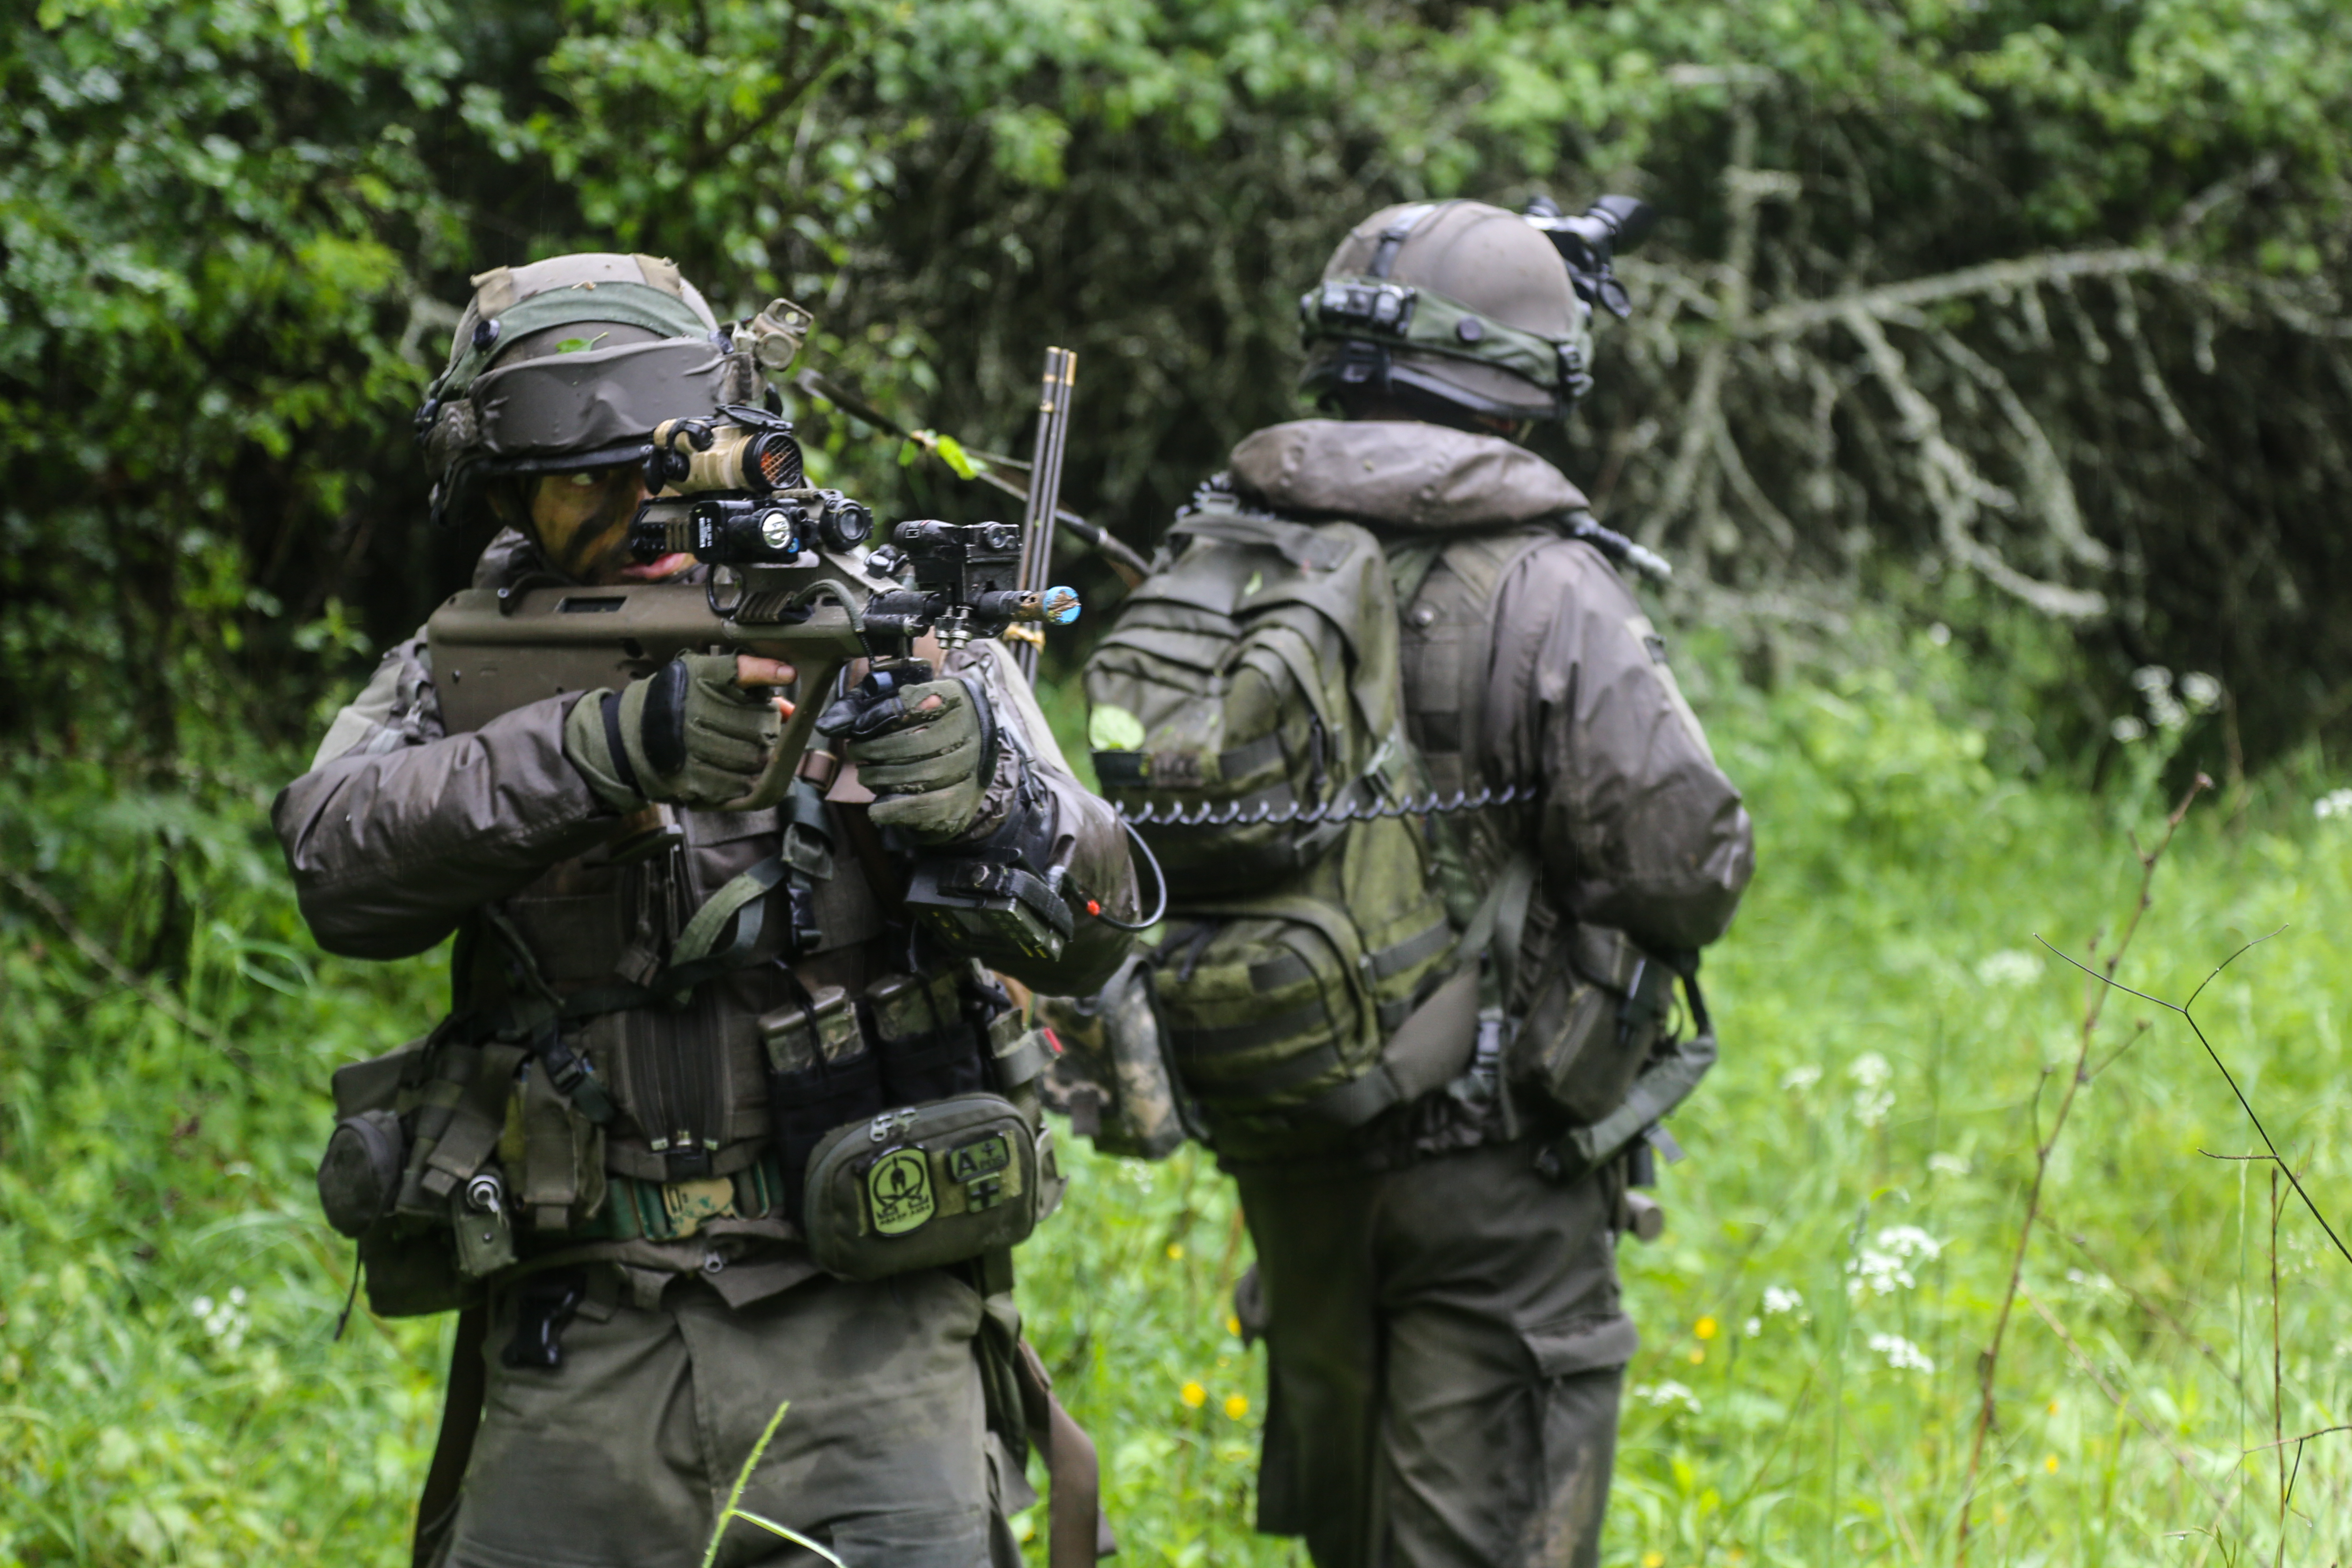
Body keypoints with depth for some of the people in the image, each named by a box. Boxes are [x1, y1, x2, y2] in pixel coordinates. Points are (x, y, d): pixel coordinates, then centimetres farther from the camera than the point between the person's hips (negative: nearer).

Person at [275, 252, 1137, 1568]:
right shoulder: (462, 681, 8)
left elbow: (1091, 935, -5)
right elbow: (347, 866, -14)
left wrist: (991, 792, -28)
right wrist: (611, 745, -28)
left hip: (865, 1328, -2)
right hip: (579, 1353, 2)